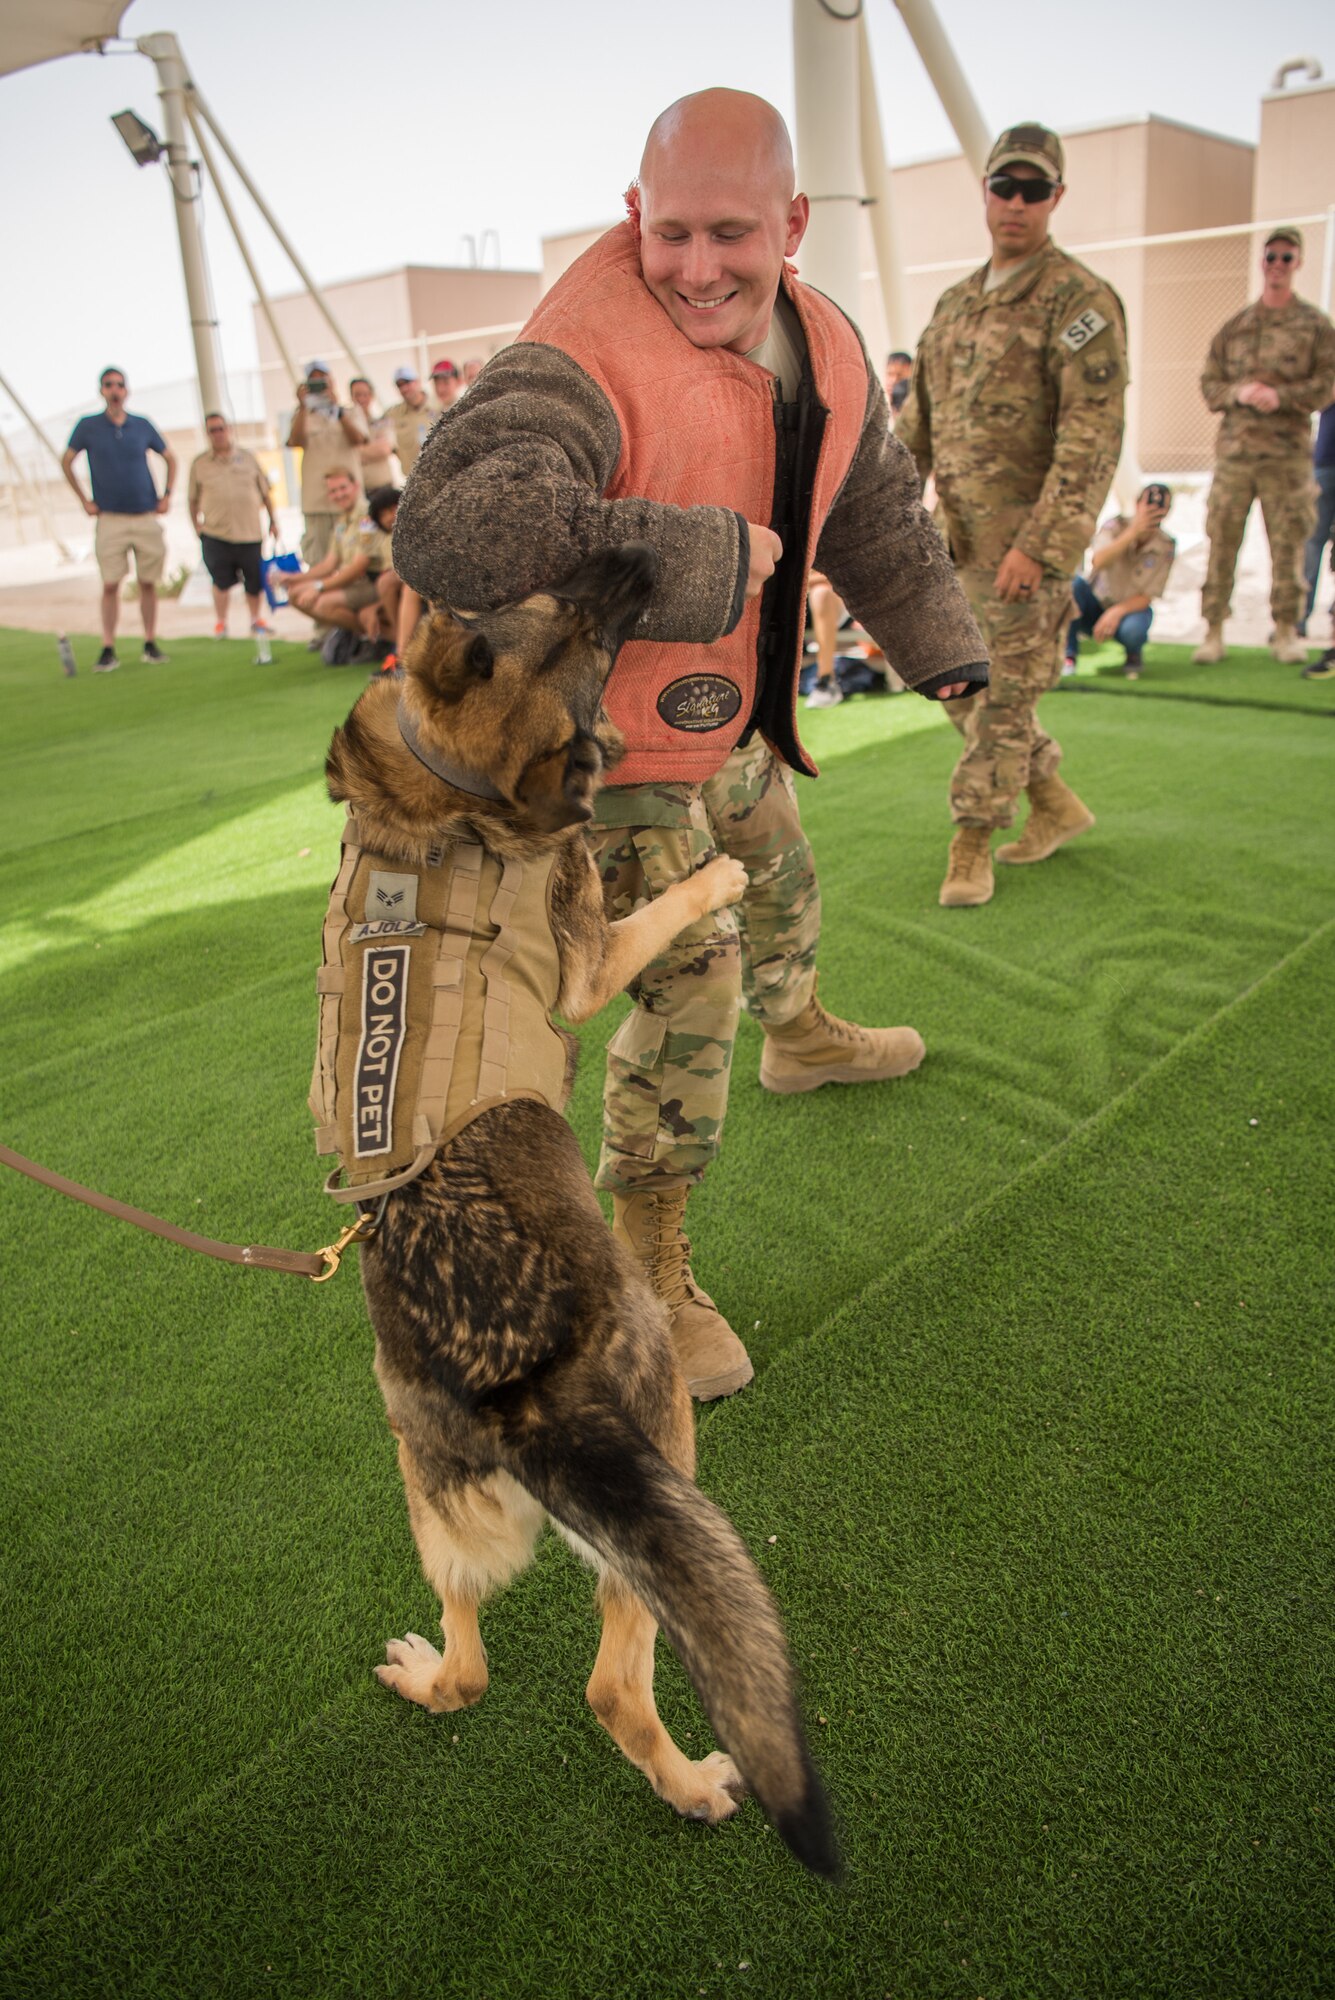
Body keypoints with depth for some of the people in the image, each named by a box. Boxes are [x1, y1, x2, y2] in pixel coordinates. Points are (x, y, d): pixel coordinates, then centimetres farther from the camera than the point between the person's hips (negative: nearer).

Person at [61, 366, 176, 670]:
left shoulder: (143, 425, 5)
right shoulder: (88, 426, 2)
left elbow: (170, 458, 18)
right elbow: (66, 461, 12)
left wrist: (167, 494, 8)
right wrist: (84, 500, 5)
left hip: (147, 517, 1)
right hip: (110, 519, -1)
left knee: (148, 583, 4)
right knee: (110, 585, -5)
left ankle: (150, 644, 13)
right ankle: (108, 650, -3)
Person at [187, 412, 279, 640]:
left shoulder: (248, 458, 9)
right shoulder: (199, 464, 6)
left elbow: (265, 493, 14)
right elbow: (192, 499, 12)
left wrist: (273, 521, 12)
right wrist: (196, 525, 6)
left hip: (249, 532, 1)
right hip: (215, 534, -1)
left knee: (254, 580, 5)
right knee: (221, 580, 0)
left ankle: (255, 619, 24)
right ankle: (221, 622, 14)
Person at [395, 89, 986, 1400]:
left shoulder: (824, 347, -4)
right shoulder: (583, 364, -32)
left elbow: (874, 515, 13)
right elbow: (451, 533, -51)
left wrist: (942, 651, 20)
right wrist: (710, 554, -43)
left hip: (731, 713, 8)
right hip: (613, 740, -8)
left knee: (779, 890, 30)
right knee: (689, 988, -6)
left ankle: (801, 1041, 64)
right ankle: (649, 1265, 14)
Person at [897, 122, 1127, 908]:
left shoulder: (1080, 300, -9)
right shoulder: (957, 303, 15)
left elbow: (1093, 437, -18)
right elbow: (919, 418, 20)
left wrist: (1040, 545, -24)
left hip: (1027, 541, -8)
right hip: (958, 535, 8)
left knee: (1003, 695, -2)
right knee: (959, 682, 13)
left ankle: (971, 847, 10)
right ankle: (1056, 805, 28)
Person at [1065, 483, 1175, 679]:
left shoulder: (1166, 547, -12)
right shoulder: (1116, 526, -15)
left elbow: (1147, 597, -13)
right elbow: (1098, 562, -36)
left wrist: (1117, 611, -32)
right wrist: (1133, 531, -43)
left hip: (1131, 607, 0)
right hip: (1096, 601, 0)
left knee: (1132, 629, -38)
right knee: (1071, 582, -33)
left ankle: (1133, 655, 3)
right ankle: (1068, 655, -18)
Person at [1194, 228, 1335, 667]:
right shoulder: (1234, 326, 13)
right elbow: (1209, 384, 10)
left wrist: (1281, 396, -15)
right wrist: (1239, 392, -10)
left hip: (1288, 453, -1)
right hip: (1234, 449, 1)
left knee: (1289, 543, 1)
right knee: (1222, 540, -1)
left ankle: (1287, 630, 10)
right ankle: (1213, 630, 4)